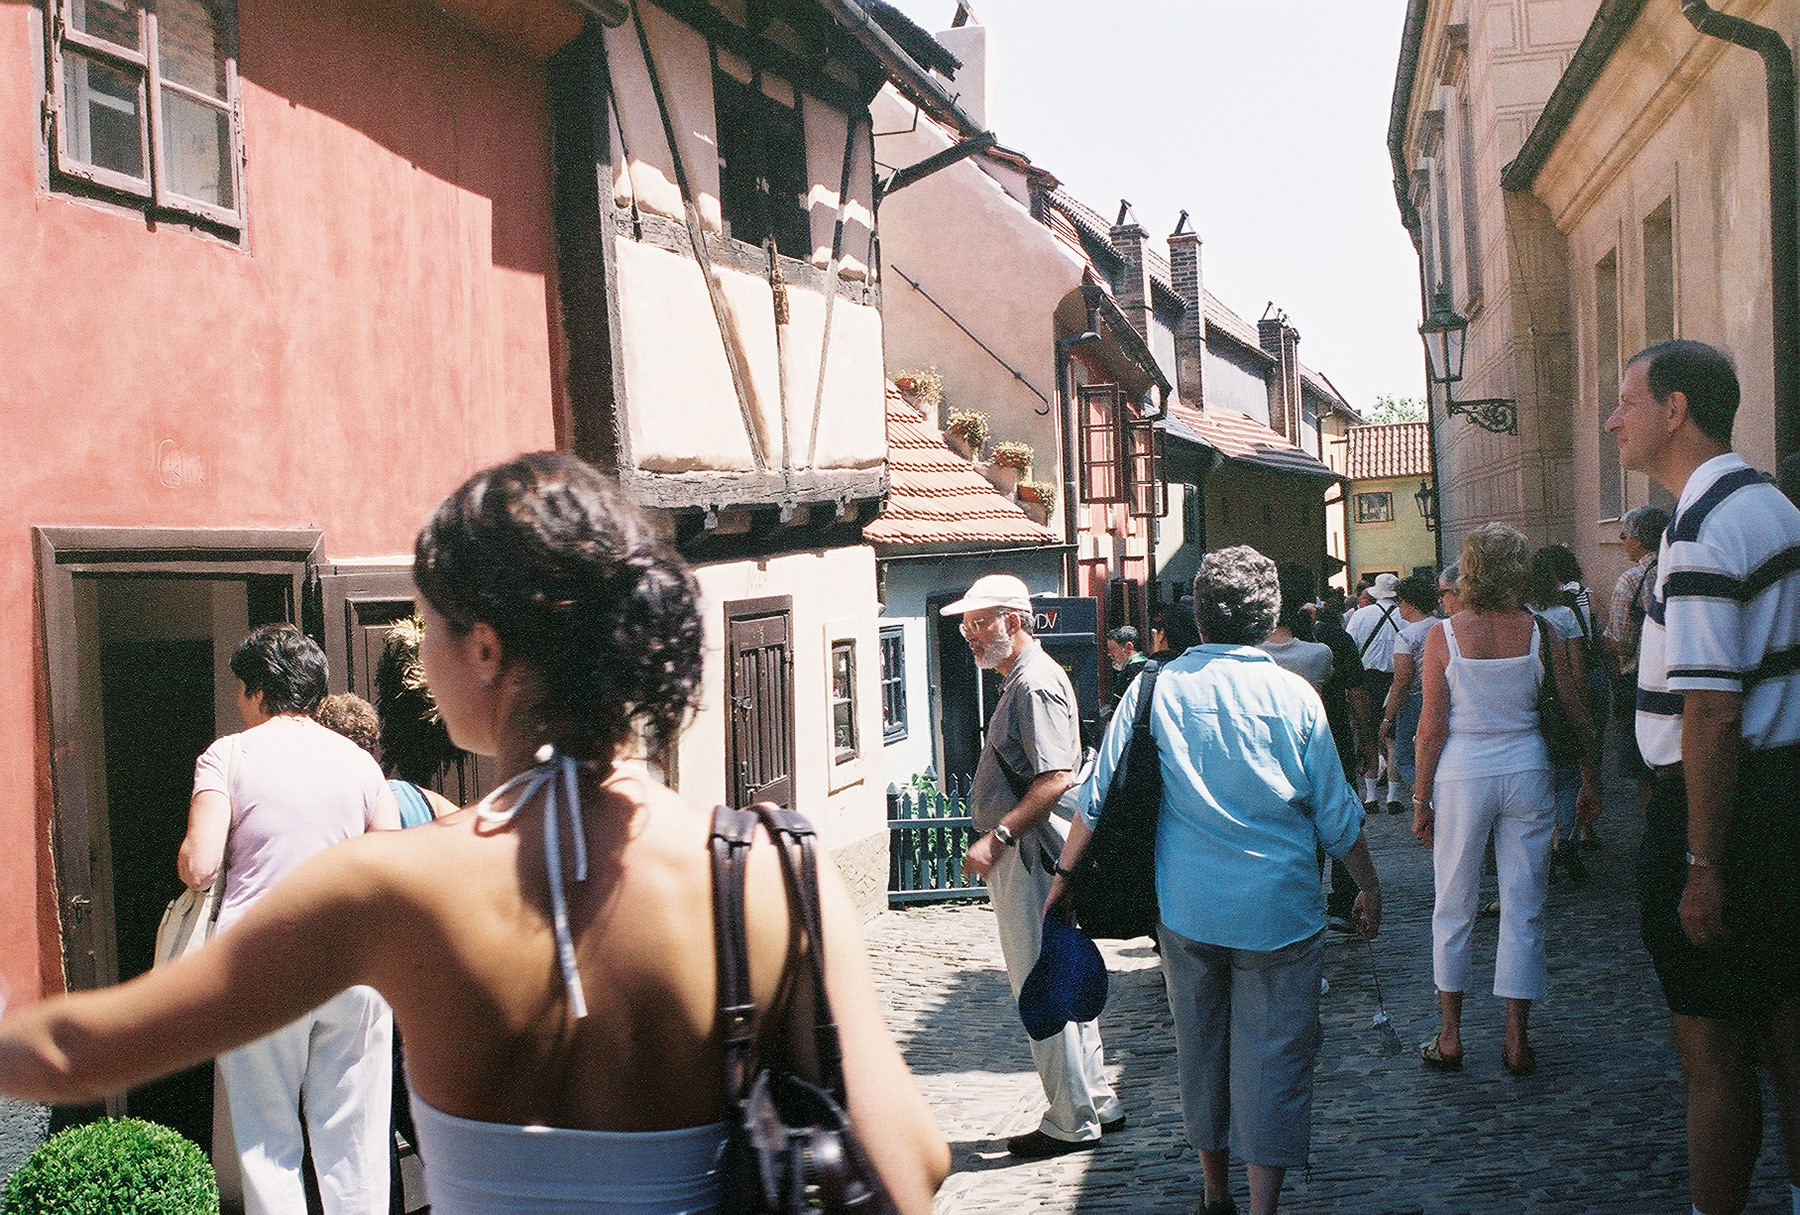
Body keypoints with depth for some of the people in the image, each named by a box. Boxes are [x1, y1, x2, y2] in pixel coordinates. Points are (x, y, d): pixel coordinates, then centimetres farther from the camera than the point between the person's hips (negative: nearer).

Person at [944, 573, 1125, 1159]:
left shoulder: (1036, 683, -17)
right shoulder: (1022, 679, 17)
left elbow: (1056, 780, -26)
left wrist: (997, 837, -27)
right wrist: (999, 843, 19)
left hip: (1030, 855, -11)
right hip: (1023, 855, 11)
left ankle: (1072, 1122, 5)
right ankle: (1097, 1104, 25)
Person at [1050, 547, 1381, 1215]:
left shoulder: (1156, 689, -3)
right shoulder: (1293, 696, -6)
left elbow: (1098, 795, -1)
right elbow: (1336, 815, 0)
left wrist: (1064, 873, 10)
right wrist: (1368, 885, 14)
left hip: (1185, 909, 3)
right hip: (1277, 910, -2)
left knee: (1201, 1050, 17)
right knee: (1274, 1057, 5)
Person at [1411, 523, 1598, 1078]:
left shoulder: (1443, 635, -8)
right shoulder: (1539, 631, -3)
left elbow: (1432, 728, -7)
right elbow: (1576, 715, 2)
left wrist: (1420, 798, 2)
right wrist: (1591, 779, 15)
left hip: (1461, 776, -1)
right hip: (1527, 771, 2)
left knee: (1454, 909, 11)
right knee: (1523, 909, 9)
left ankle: (1450, 1037, 17)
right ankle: (1517, 1041, 14)